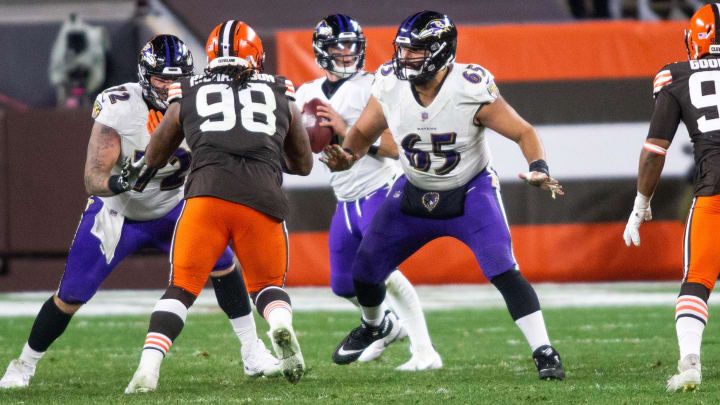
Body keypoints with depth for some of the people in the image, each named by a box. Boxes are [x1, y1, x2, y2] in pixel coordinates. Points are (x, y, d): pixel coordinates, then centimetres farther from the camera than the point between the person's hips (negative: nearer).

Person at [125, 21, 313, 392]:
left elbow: (153, 161, 34)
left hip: (207, 194, -1)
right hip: (262, 199, 1)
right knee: (267, 284, 19)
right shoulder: (281, 95, 23)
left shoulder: (188, 96, 21)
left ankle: (148, 368, -11)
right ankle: (281, 323, -14)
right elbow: (304, 164, 36)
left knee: (182, 288, 7)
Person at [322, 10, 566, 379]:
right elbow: (363, 132, 2)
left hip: (470, 193, -4)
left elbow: (523, 133, -19)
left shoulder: (471, 90, -27)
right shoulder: (389, 87, -15)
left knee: (503, 271, -24)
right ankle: (375, 326, 41)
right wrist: (347, 156, -19)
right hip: (415, 193, 4)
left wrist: (539, 169, -37)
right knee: (364, 273, 7)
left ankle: (544, 353, -16)